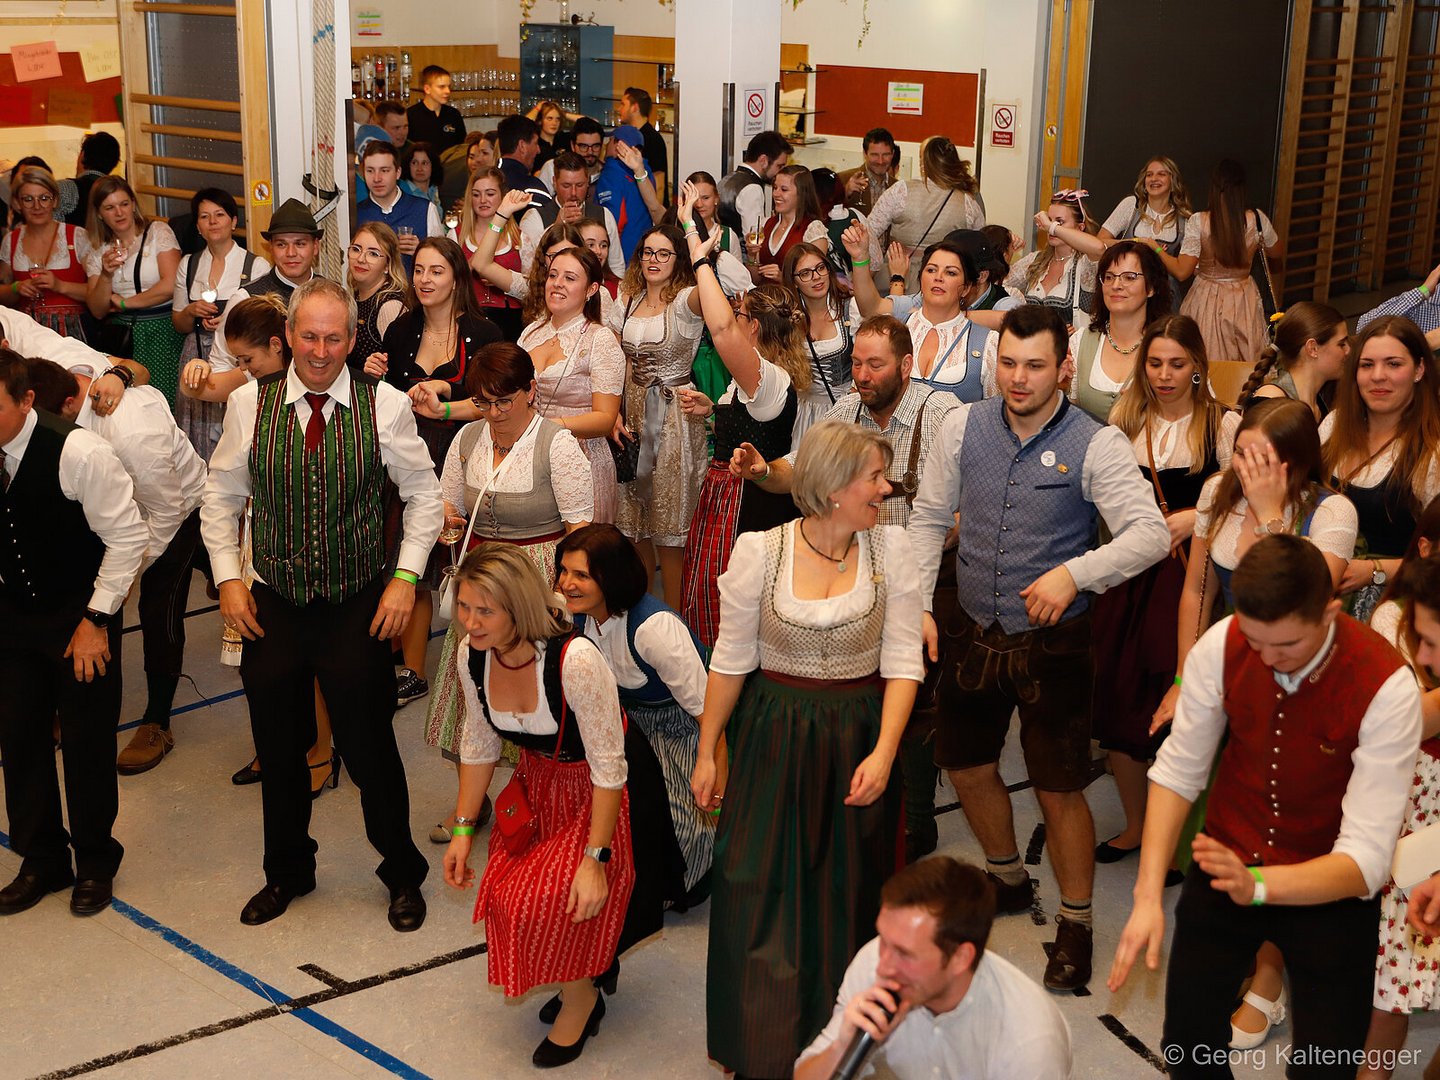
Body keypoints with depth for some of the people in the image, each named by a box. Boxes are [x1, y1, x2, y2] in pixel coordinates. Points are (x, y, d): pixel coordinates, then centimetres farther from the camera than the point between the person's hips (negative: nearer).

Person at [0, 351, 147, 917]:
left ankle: (96, 862, 26)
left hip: (81, 619, -4)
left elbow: (127, 536, -17)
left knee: (87, 742, 5)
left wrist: (95, 619, -16)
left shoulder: (77, 453, -24)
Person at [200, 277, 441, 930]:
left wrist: (406, 576, -7)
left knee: (369, 748, 6)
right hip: (272, 606, 2)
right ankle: (287, 872, 37)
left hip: (359, 607, -2)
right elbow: (220, 497, 7)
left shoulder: (385, 405, -9)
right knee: (278, 751, 15)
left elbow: (424, 494, 2)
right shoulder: (249, 403, -4)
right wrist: (228, 579, -1)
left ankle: (402, 874, 29)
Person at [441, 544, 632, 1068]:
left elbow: (608, 766, -26)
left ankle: (581, 999, 13)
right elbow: (479, 744, 4)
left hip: (598, 794, -6)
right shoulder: (472, 655, -13)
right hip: (537, 781, 6)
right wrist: (463, 829, 5)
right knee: (505, 893, -6)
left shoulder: (575, 660, -34)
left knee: (548, 901, -17)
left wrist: (595, 858, -24)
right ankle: (578, 977, 23)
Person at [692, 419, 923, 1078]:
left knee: (846, 900, 12)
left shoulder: (889, 547, -6)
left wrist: (883, 753, -16)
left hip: (857, 742, 1)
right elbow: (731, 658, -1)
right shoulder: (759, 551, -10)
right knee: (763, 896, 5)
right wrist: (708, 752, 4)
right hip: (772, 743, -1)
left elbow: (902, 661, -6)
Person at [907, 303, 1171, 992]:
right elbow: (928, 519, 6)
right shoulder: (963, 427, -2)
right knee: (966, 766, 18)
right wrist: (916, 605, -2)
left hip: (1053, 641, -4)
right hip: (974, 632, 5)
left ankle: (1075, 922, 24)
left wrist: (1074, 573, -34)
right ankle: (1007, 878, 44)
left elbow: (1151, 534, -21)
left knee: (1059, 788, 2)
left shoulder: (1095, 445, -14)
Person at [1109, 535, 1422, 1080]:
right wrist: (1147, 896, -20)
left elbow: (1366, 858, -27)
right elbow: (1178, 771, -9)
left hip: (1328, 886, -2)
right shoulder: (1221, 647, -17)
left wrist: (1255, 885, -43)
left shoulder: (1387, 688, -26)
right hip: (1226, 863, 3)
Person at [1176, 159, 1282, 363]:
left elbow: (1182, 272, -16)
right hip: (1243, 300, 2)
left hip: (1207, 301, -2)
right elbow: (1275, 252, 11)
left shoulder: (1198, 222, -17)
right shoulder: (1257, 220, -9)